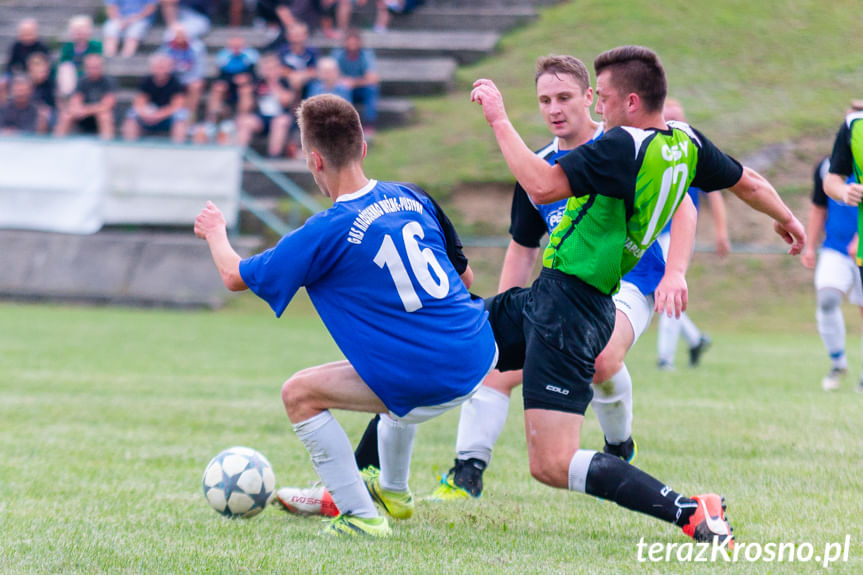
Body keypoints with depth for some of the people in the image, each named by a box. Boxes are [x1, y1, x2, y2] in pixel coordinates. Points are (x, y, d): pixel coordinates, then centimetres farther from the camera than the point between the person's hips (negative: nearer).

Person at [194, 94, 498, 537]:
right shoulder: (413, 198, 6)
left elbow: (235, 276, 3)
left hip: (431, 384, -8)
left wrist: (215, 232, 24)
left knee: (299, 394, 7)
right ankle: (394, 492, 56)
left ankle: (361, 516, 6)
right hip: (480, 352, 8)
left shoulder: (326, 232, -12)